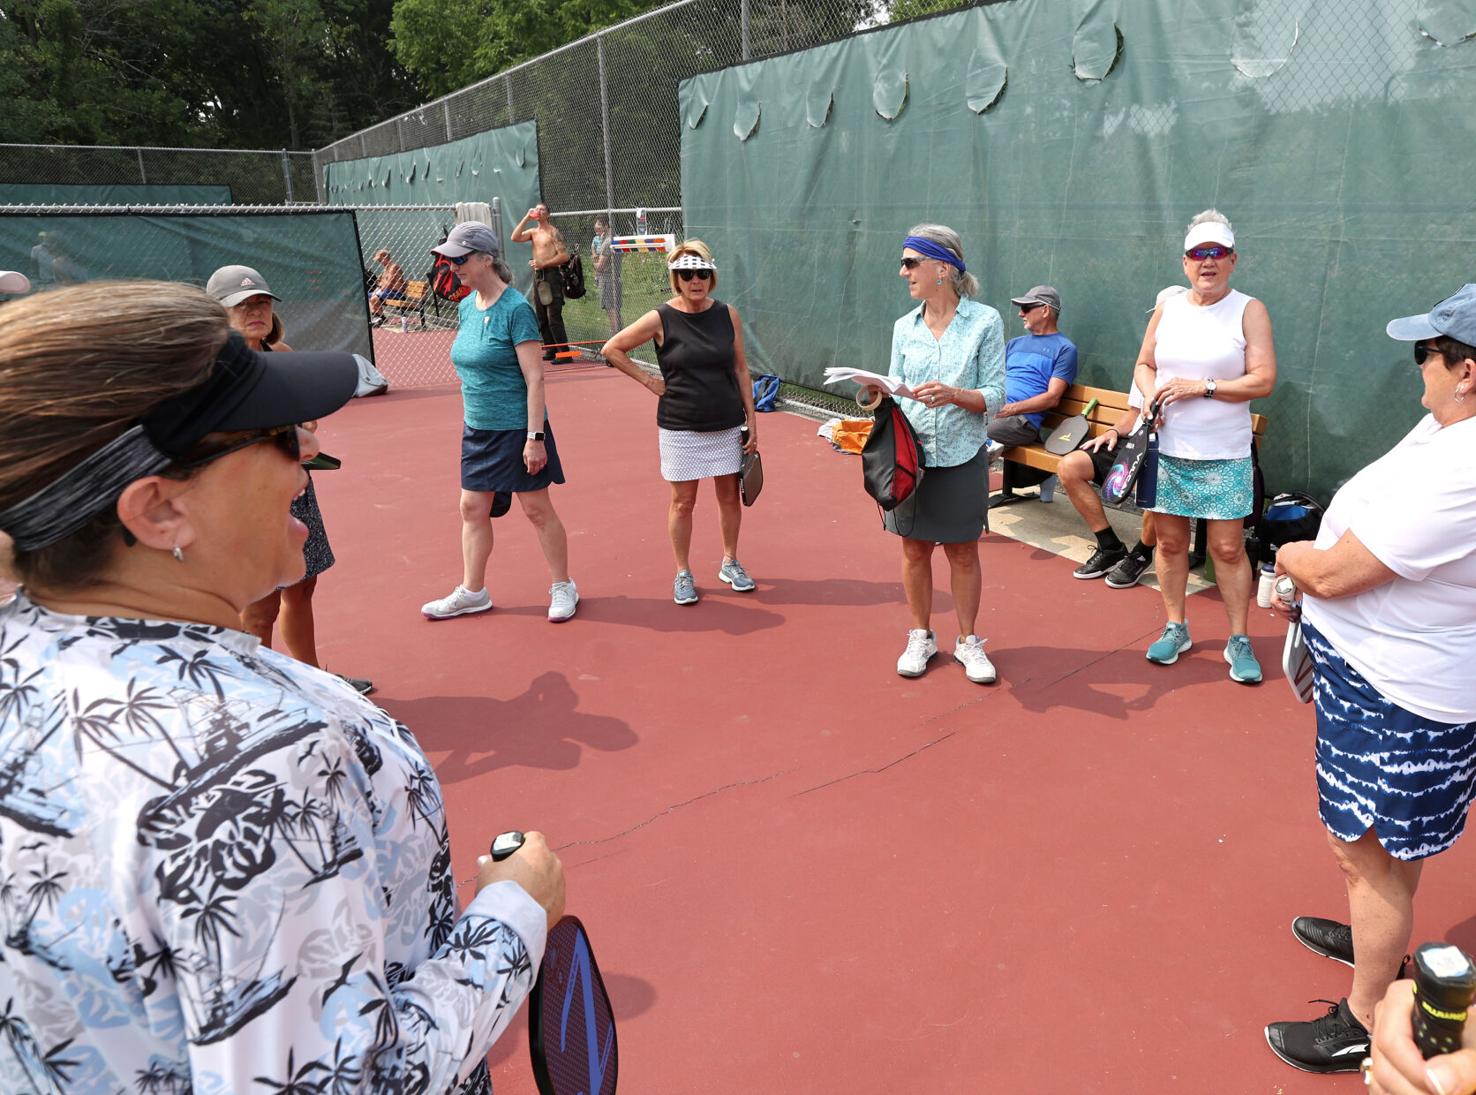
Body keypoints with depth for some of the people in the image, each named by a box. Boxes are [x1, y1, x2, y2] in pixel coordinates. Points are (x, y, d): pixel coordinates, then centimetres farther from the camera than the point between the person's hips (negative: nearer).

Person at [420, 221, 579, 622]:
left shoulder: (515, 309, -15)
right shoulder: (465, 307, 7)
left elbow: (534, 377, -18)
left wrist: (535, 437, -21)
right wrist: (470, 419, 16)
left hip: (516, 429, -7)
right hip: (476, 430, 7)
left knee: (537, 509, 4)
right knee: (472, 509, 12)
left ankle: (563, 587, 20)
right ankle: (472, 592, 25)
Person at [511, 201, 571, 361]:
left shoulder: (553, 232, -4)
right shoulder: (533, 232, 14)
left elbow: (564, 256, -11)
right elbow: (515, 238, -1)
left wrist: (543, 263, -15)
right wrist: (526, 218, -2)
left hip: (551, 275, -7)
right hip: (537, 275, 7)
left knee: (554, 317, -12)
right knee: (541, 317, 8)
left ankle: (564, 352, -10)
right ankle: (550, 350, 15)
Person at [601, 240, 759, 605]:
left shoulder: (728, 315, 1)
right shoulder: (660, 319, -7)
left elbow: (741, 370, 6)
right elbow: (612, 349, 0)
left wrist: (751, 420, 4)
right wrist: (648, 380, -4)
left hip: (727, 426, 3)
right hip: (680, 428, -2)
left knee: (729, 496, 11)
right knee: (682, 501, 5)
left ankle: (729, 564, 30)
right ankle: (683, 574, 20)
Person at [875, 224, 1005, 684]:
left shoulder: (985, 321, -6)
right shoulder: (904, 327, 5)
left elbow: (994, 395, -9)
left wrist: (955, 395, -25)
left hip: (962, 458, -3)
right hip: (911, 456, 3)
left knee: (963, 553, 9)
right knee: (915, 550, 11)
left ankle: (968, 641, 26)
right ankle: (921, 637, 28)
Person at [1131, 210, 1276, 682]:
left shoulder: (1248, 311, -4)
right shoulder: (1167, 309, 7)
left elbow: (1263, 380, -10)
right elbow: (1144, 365, 15)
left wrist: (1201, 386, -18)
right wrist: (1149, 395, -6)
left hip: (1224, 456, -3)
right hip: (1166, 449, 3)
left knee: (1228, 547, 1)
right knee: (1170, 541, 10)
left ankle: (1239, 640, 14)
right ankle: (1175, 628, 26)